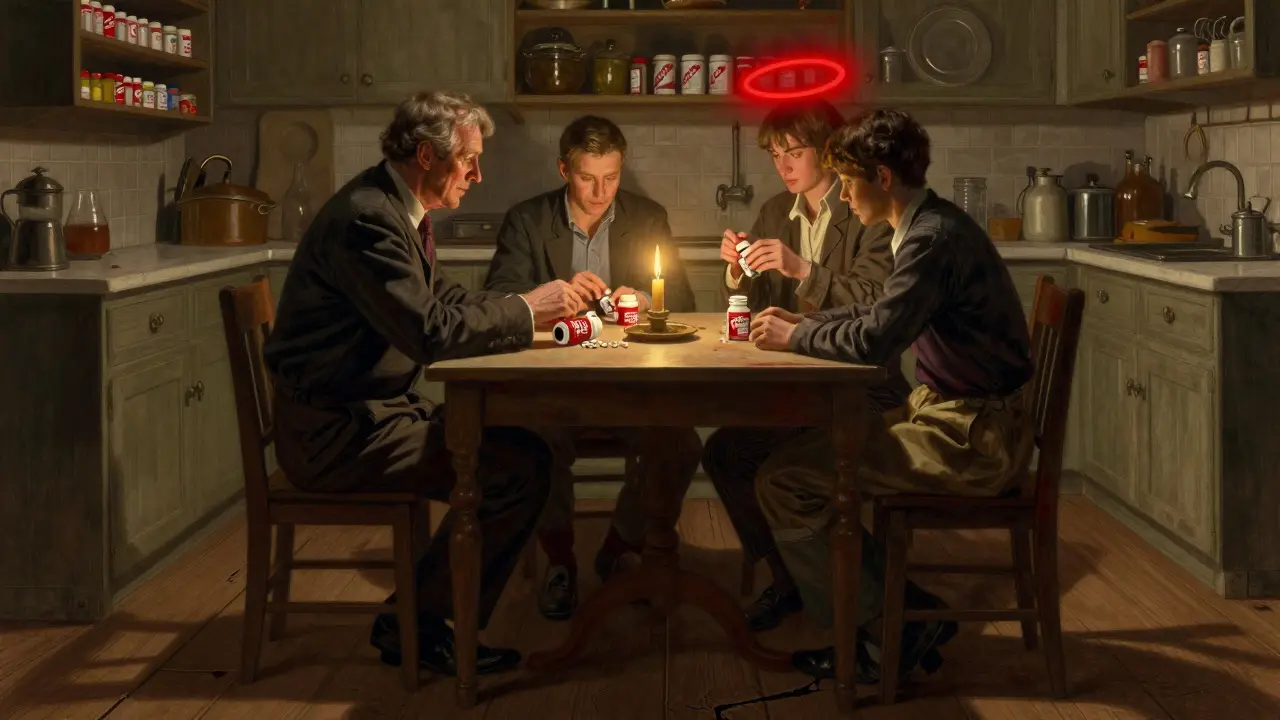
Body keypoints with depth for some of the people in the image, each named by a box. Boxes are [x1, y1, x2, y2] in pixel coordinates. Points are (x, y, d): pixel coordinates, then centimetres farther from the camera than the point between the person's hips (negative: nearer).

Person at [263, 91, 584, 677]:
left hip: (371, 410, 11)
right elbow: (429, 331, -26)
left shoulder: (399, 210, 13)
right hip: (333, 429, -10)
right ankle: (415, 627, -3)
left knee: (519, 446, 5)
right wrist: (525, 311, -14)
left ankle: (419, 617, 10)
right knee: (520, 468, -17)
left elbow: (445, 300, 19)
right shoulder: (368, 217, -20)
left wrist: (537, 305, 4)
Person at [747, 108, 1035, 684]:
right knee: (810, 449, 17)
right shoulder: (932, 226, 13)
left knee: (782, 480, -13)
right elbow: (881, 315, 25)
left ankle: (884, 630, 0)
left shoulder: (933, 237, -19)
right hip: (959, 417, 11)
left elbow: (875, 339, -26)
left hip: (973, 440, -11)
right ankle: (899, 601, 15)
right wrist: (803, 323, 14)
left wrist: (795, 338, -10)